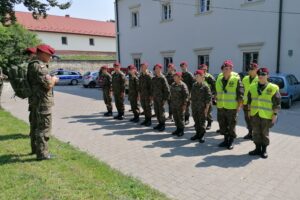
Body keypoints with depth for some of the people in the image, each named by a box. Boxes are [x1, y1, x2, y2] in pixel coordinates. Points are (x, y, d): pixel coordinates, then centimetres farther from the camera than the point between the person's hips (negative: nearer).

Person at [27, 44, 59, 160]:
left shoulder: (35, 65, 16)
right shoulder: (39, 66, -17)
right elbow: (48, 84, -22)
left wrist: (51, 80, 9)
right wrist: (54, 80, -4)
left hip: (37, 101, 11)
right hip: (43, 102, -11)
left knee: (40, 126, 19)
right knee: (44, 128, -3)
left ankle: (41, 150, 32)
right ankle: (42, 154, 5)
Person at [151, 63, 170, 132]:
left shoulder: (162, 78, -12)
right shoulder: (153, 79, 9)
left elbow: (167, 89, -13)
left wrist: (165, 99, -15)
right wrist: (152, 96, 11)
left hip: (161, 98, -7)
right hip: (155, 98, 7)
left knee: (161, 111, 0)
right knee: (156, 111, 11)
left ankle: (163, 125, 13)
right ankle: (160, 123, 24)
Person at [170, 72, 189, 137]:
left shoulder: (183, 85, -12)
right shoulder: (173, 85, 9)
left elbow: (186, 95, -14)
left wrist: (184, 104, -16)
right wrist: (171, 102, 16)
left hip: (180, 105, -7)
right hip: (173, 105, 7)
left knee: (181, 118, 2)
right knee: (175, 117, 13)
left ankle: (182, 130, 14)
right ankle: (178, 129, 27)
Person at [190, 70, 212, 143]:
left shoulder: (205, 86, -9)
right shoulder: (194, 85, 8)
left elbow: (208, 98, -10)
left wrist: (207, 108, -13)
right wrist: (192, 105, 14)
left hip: (202, 107, -6)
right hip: (194, 107, 6)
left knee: (202, 122, 3)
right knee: (196, 121, 13)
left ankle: (201, 135, 15)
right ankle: (197, 134, 26)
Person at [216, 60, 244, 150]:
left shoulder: (236, 80, -10)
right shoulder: (219, 79, 7)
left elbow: (240, 95, -8)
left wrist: (239, 107, -10)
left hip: (232, 108, -5)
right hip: (220, 108, 6)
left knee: (231, 126, 6)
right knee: (222, 125, 14)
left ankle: (231, 141, 22)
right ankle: (226, 140, 31)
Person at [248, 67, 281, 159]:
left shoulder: (273, 88, -7)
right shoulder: (253, 86, 6)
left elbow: (277, 102, -6)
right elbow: (250, 100, 13)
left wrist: (275, 114, -9)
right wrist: (249, 110, 11)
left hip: (266, 115, -4)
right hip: (255, 114, 4)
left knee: (265, 133, 8)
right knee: (256, 132, 11)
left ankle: (264, 150, 22)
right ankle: (258, 148, 25)